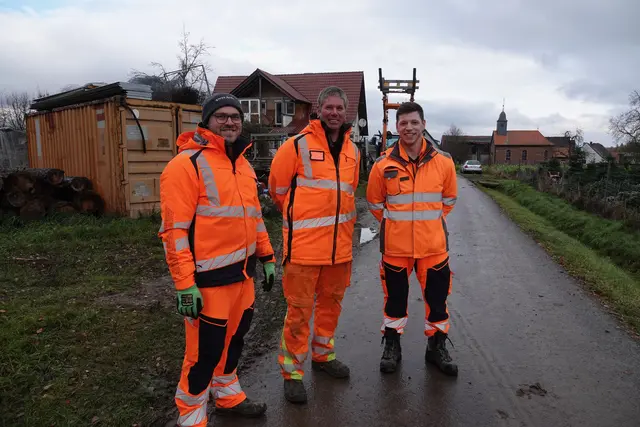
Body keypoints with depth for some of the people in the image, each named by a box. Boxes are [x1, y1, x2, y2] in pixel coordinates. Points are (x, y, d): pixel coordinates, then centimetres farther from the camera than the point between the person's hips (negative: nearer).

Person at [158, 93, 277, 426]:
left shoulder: (243, 165, 13)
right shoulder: (187, 164, -13)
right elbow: (174, 229, -17)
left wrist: (267, 257, 18)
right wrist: (185, 284, -20)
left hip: (243, 272, 8)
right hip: (209, 279, -8)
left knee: (234, 337, 21)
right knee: (205, 349, 3)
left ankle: (227, 395, 43)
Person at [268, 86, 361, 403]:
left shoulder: (352, 151, 10)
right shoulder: (298, 145, -8)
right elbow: (277, 186, 0)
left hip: (340, 244, 6)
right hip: (304, 244, -6)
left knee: (331, 302, 18)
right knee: (299, 310, 1)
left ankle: (323, 355, 39)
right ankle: (292, 371, 18)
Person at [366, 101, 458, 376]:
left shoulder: (443, 162, -3)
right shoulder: (384, 164, -6)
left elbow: (448, 200, 12)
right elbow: (375, 202, 7)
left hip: (434, 245, 1)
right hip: (395, 246, -1)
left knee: (437, 297, 11)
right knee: (395, 297, 13)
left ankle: (437, 347, 32)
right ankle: (392, 346, 31)